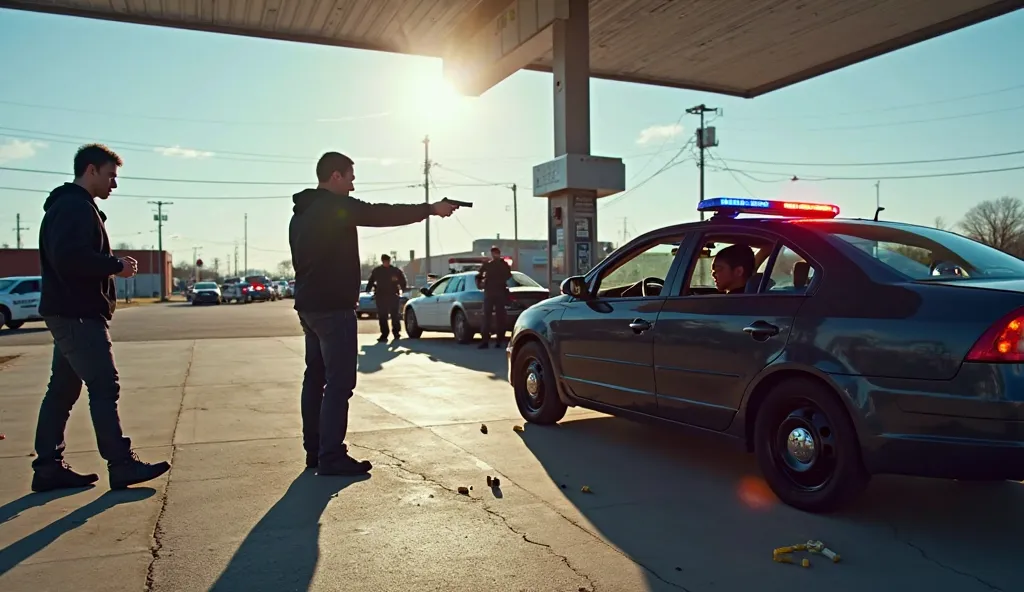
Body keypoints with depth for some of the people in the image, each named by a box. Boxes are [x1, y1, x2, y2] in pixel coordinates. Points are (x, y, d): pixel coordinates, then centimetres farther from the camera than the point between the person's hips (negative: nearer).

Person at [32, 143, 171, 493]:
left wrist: (110, 266, 11)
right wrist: (115, 265, -15)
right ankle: (121, 465, -6)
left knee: (62, 389, 11)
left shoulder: (71, 206, 21)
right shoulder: (75, 207, -12)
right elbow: (68, 257, -25)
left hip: (69, 312, 11)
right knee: (104, 386, -9)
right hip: (77, 314, -11)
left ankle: (48, 467, 17)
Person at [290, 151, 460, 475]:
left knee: (315, 378, 12)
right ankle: (331, 457, -7)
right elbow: (382, 214, -16)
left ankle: (315, 450, 18)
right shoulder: (335, 206, -13)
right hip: (332, 307, -10)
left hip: (309, 304, 10)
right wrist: (430, 209, -9)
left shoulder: (302, 211, 17)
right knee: (339, 382, -8)